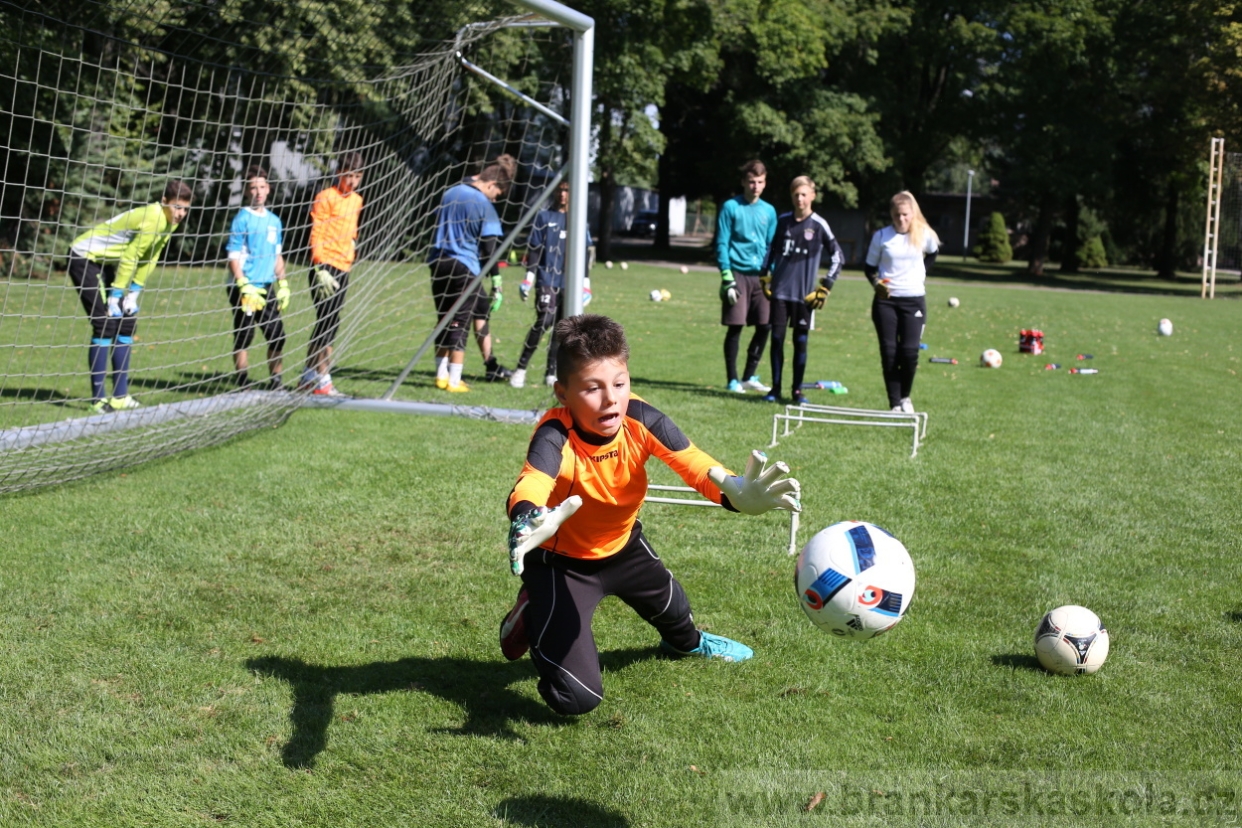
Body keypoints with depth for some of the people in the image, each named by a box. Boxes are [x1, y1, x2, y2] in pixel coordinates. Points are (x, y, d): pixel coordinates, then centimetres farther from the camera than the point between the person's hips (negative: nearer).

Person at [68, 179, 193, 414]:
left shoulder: (169, 222, 0)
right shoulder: (153, 218, -27)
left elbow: (149, 259, 5)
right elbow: (129, 258, -24)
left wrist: (134, 292, -1)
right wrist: (115, 295, -19)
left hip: (106, 262, 9)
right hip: (85, 259, -9)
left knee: (127, 322, 5)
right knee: (105, 324, -15)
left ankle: (120, 397, 9)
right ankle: (98, 400, -11)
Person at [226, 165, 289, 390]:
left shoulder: (274, 220, 12)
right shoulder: (242, 218, -6)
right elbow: (233, 257, -9)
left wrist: (282, 283, 15)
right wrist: (245, 287, -17)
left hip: (267, 288, 6)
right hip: (244, 288, -5)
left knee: (277, 335, 2)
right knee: (244, 337, 0)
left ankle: (275, 382, 13)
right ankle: (243, 385, 8)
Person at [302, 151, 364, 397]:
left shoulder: (356, 200, 16)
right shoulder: (326, 197, -8)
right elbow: (316, 235, -12)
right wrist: (321, 269, -18)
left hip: (343, 268, 8)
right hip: (325, 266, -8)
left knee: (329, 323, 11)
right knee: (328, 321, -10)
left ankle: (309, 375, 20)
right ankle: (322, 379, -7)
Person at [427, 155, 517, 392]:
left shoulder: (450, 193, 11)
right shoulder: (484, 206, -9)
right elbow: (489, 249, -9)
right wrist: (497, 281, -5)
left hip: (439, 263, 6)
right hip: (464, 268, -6)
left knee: (445, 320, 14)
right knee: (460, 323, -1)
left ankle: (441, 375, 15)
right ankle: (454, 380, -1)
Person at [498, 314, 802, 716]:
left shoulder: (641, 420, -24)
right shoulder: (555, 434, -36)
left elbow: (691, 461, -33)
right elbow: (530, 484, -55)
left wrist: (735, 492, -55)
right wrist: (528, 521, -79)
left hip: (622, 546, 5)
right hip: (561, 561, -5)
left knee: (671, 607, 29)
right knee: (576, 698, -14)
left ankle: (686, 642, 70)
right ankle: (531, 617, 17)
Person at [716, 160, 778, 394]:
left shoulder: (769, 211, 11)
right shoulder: (731, 207, -1)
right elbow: (722, 244, -4)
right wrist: (727, 278, -11)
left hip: (760, 276, 4)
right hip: (737, 274, -4)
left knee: (765, 326, 2)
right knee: (735, 327, -3)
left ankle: (750, 377, 16)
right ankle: (733, 380, 7)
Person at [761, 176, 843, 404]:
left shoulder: (818, 225, -3)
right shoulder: (783, 221, 7)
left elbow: (838, 257, 0)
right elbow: (772, 250, 20)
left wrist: (825, 286, -4)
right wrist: (766, 277, 12)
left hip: (804, 295, -3)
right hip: (780, 291, 3)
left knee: (801, 342, 1)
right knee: (777, 339, 2)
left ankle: (797, 391, 10)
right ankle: (775, 389, 9)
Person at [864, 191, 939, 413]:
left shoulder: (925, 235, -1)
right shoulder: (882, 236, -3)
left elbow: (932, 253, 21)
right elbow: (869, 267, 4)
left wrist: (920, 273, 11)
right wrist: (877, 283, -15)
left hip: (914, 299, 0)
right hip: (886, 300, 0)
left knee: (909, 351, -9)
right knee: (889, 352, -1)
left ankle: (905, 397, 16)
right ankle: (894, 404, 8)